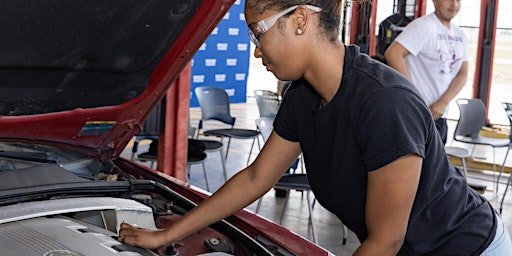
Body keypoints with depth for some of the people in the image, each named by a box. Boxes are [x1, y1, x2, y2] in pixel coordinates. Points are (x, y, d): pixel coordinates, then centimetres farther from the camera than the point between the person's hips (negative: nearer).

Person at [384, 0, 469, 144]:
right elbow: (393, 53, -23)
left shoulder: (460, 35, 12)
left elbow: (462, 74, 7)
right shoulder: (423, 26, -11)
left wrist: (443, 103, -10)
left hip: (440, 115, 8)